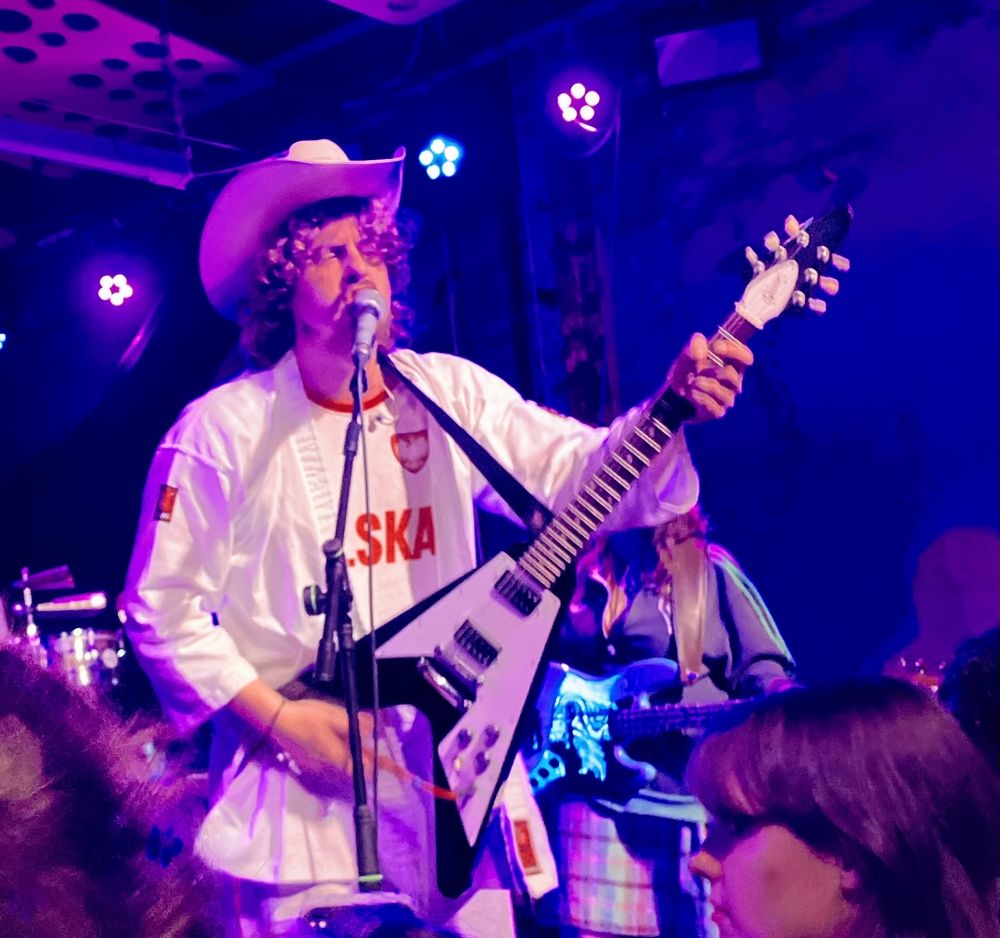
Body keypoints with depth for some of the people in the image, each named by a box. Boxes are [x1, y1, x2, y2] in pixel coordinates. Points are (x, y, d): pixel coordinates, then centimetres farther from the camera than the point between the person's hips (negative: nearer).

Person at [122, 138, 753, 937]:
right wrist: (274, 718, -12)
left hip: (452, 762, 4)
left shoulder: (451, 391, 3)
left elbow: (578, 473, -6)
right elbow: (163, 603, -5)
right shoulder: (225, 427, -8)